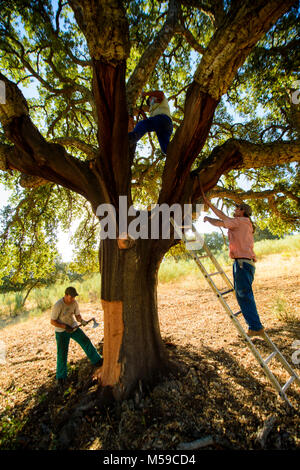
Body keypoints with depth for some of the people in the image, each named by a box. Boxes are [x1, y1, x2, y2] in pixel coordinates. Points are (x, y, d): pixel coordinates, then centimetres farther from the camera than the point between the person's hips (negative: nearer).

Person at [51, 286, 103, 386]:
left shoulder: (74, 303, -11)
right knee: (62, 353, -1)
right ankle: (61, 376, 20)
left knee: (86, 341, -2)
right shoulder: (58, 305, -25)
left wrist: (82, 320, -23)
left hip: (73, 327, 4)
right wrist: (65, 327, -26)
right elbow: (52, 321, -17)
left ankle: (97, 361, 10)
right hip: (61, 331, -4)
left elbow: (77, 315, -1)